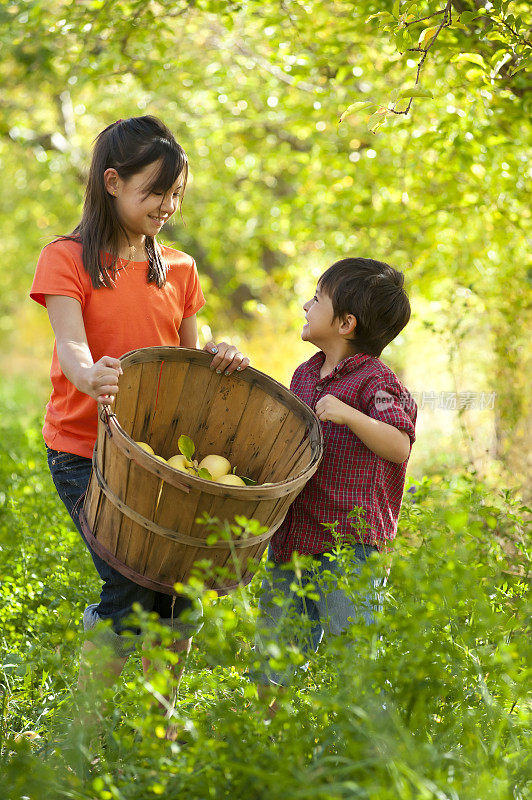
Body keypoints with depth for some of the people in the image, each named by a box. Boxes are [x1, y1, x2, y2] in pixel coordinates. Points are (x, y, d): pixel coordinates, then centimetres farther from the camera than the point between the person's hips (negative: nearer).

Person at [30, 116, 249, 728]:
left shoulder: (179, 270, 12)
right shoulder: (68, 259, -3)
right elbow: (71, 346, -18)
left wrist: (217, 358, -9)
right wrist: (91, 376, -41)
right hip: (85, 450, -5)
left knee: (180, 596, -1)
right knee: (131, 594, -14)